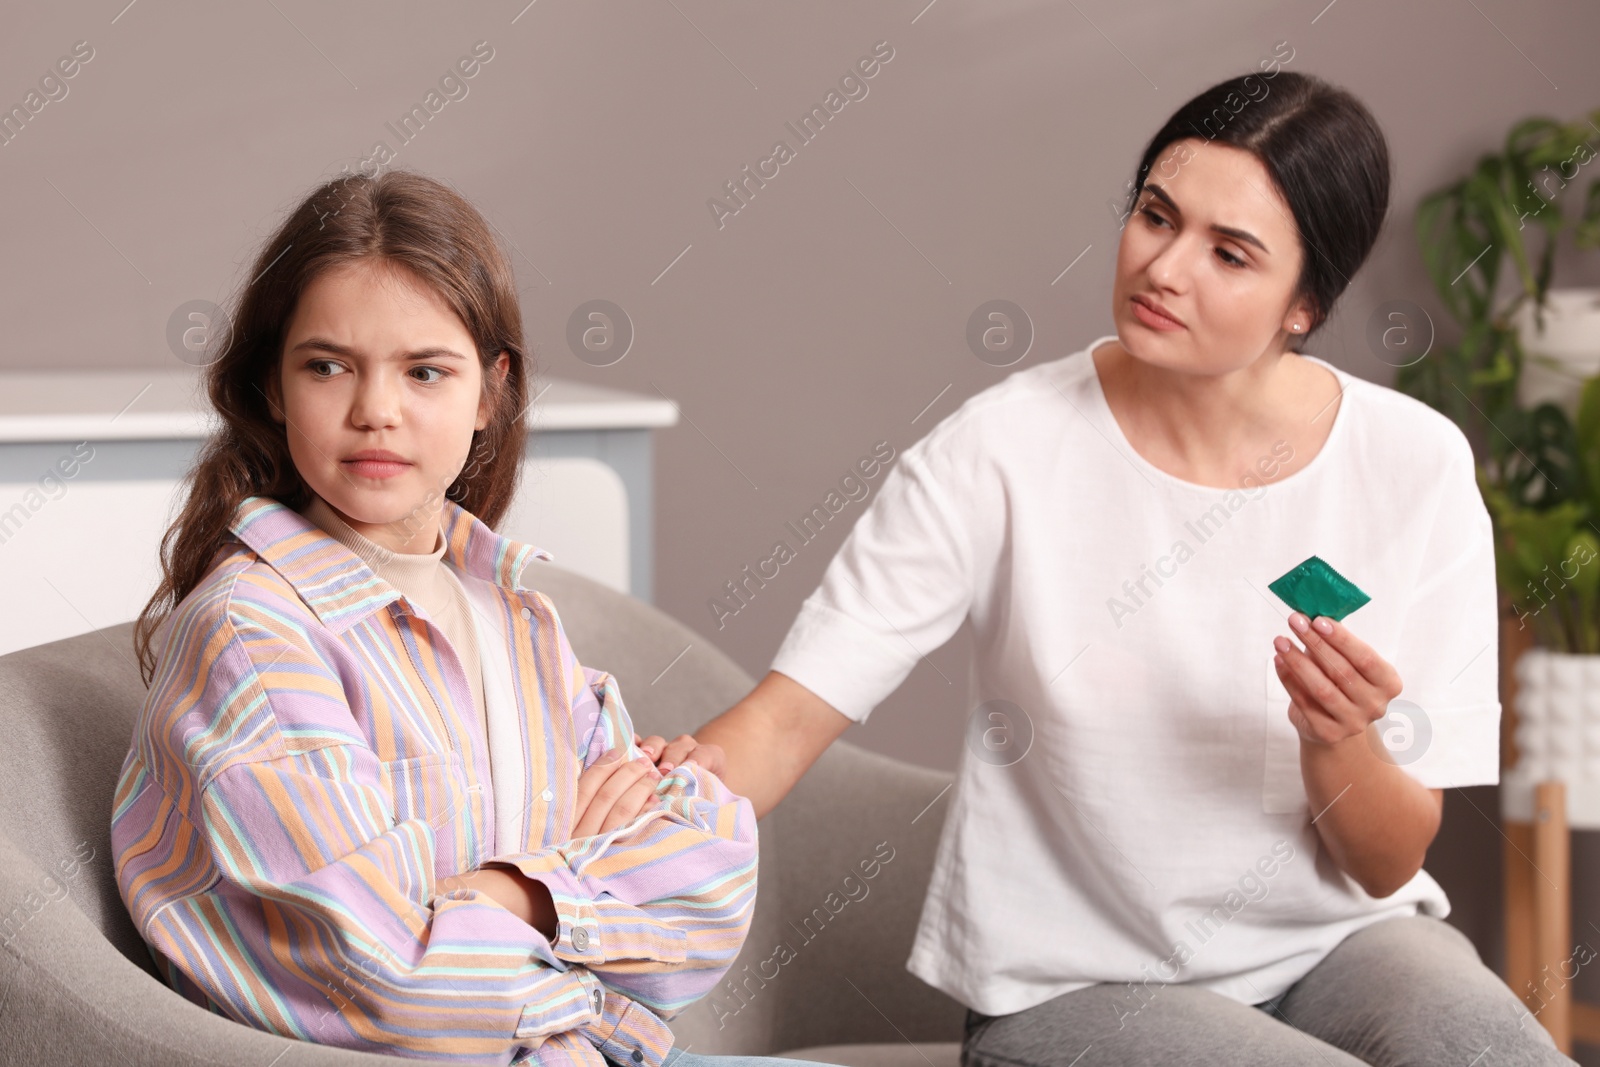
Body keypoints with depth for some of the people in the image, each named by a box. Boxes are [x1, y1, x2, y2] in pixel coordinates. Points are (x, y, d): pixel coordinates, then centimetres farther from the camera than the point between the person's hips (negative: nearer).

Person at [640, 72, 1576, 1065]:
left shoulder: (1415, 468, -7)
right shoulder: (1002, 452, -11)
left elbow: (1386, 867, -4)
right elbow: (789, 714, -15)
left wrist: (1338, 742, -25)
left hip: (1338, 944, 3)